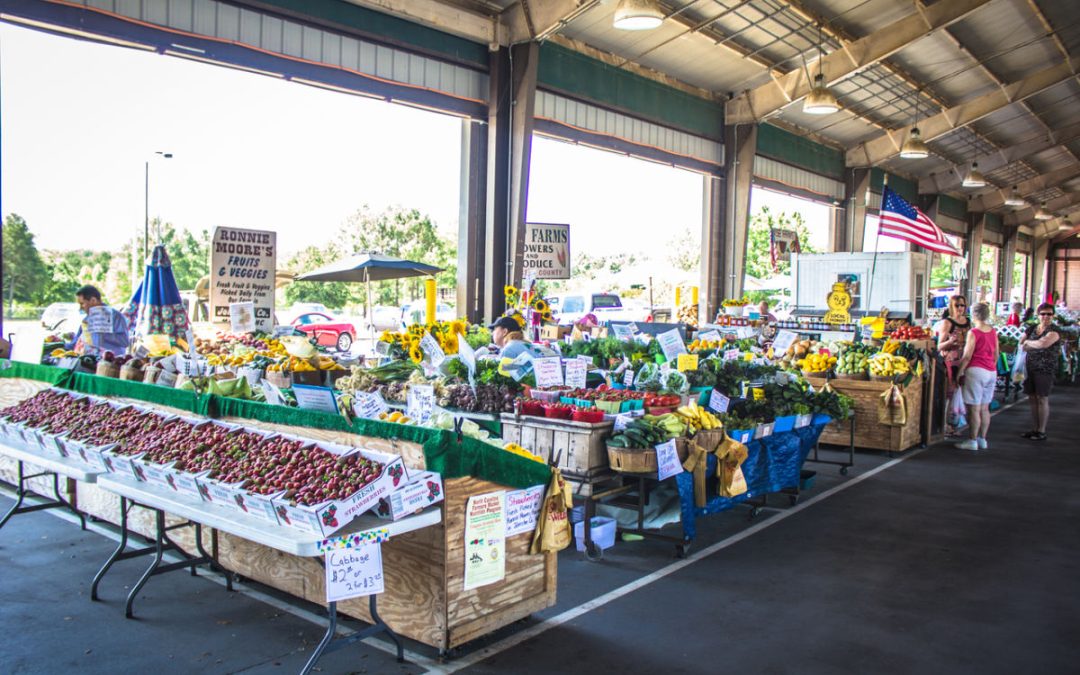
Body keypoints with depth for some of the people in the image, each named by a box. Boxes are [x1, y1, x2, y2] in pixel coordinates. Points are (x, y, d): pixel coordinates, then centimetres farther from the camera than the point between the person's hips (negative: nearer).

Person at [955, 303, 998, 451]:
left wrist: (959, 372, -4)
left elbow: (967, 356, -12)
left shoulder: (973, 332, -11)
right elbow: (996, 355, 15)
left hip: (976, 371, -7)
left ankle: (972, 441, -2)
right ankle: (982, 439, 17)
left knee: (974, 408, -3)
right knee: (984, 408, 12)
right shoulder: (993, 332, 8)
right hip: (991, 372, 7)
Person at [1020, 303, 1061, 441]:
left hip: (1046, 370, -6)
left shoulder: (1053, 331, -7)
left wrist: (1028, 342, -7)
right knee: (1032, 398, 8)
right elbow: (1021, 346, 11)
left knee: (1042, 399, -3)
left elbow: (1043, 343, -24)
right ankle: (1035, 429, 17)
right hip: (1031, 368, 6)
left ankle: (1042, 431, 4)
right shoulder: (1032, 329, 12)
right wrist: (1037, 345, -7)